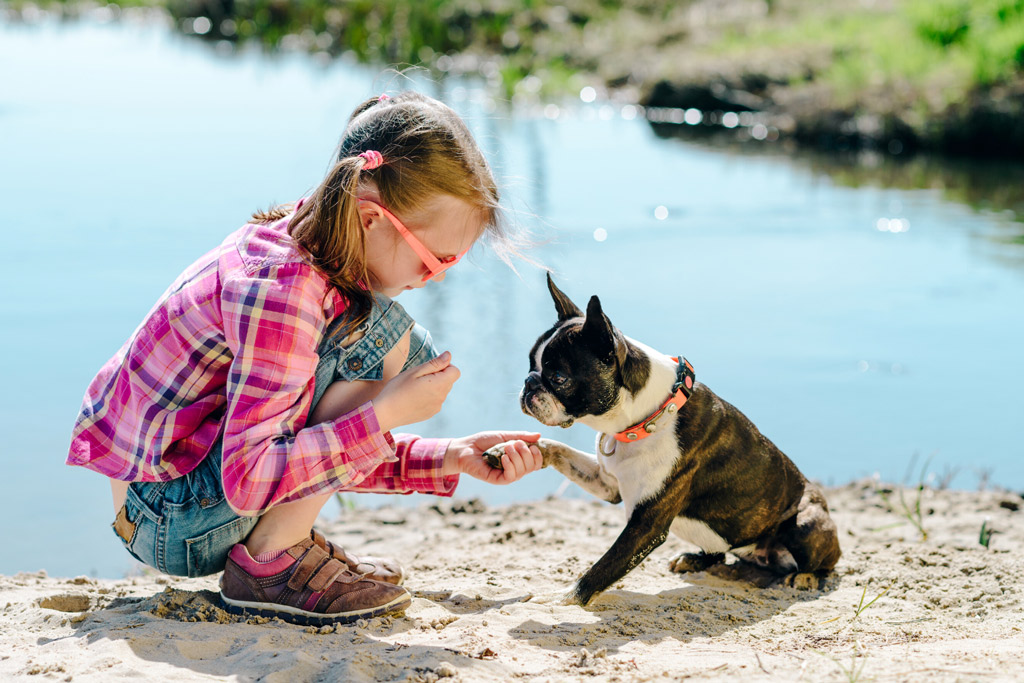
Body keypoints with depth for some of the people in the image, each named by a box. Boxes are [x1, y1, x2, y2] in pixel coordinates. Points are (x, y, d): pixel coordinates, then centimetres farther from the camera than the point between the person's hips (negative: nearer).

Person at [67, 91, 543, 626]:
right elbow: (248, 482, -28)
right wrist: (386, 413, -25)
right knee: (380, 336, -20)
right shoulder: (282, 289, -25)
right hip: (174, 525, -10)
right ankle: (269, 563, -11)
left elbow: (337, 449, 11)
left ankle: (284, 547, 11)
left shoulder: (297, 250, 5)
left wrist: (450, 460, 2)